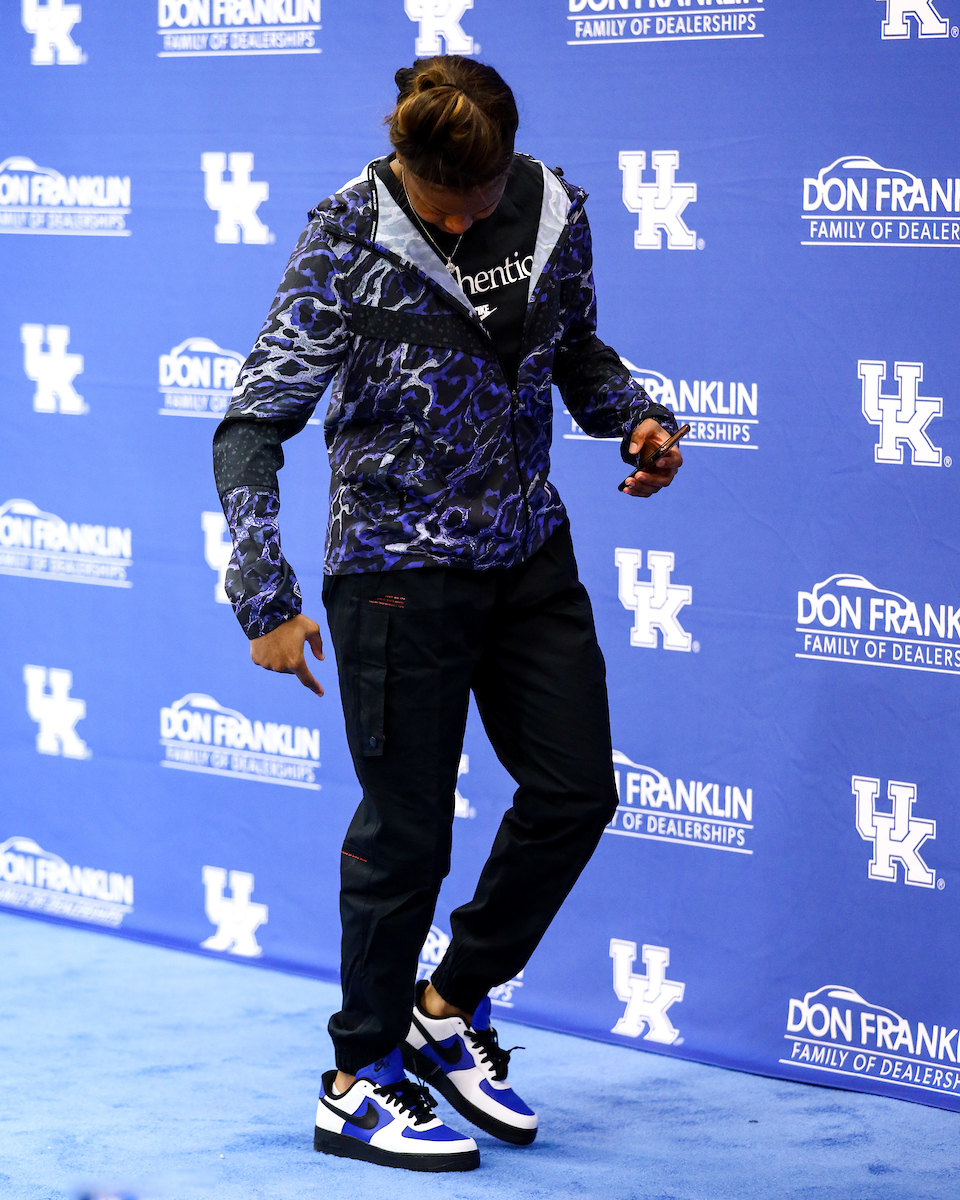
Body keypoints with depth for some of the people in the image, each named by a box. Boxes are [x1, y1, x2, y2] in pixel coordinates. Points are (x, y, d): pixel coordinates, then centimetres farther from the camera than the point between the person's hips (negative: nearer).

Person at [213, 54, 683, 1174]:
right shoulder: (349, 238, -15)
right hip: (397, 566, -5)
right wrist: (267, 599, -22)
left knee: (576, 790, 6)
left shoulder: (557, 214, -2)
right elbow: (252, 427, -15)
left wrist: (636, 415, -4)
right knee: (406, 829, 0)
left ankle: (451, 1008, 27)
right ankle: (360, 1080, 17)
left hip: (530, 554, 6)